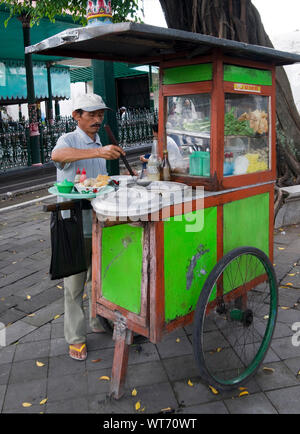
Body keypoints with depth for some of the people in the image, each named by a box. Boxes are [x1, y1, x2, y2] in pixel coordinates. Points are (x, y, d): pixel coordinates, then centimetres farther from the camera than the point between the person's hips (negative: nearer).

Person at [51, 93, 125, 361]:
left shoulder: (99, 145, 14)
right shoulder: (69, 140, -9)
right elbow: (57, 155, -36)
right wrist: (99, 152, -48)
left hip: (98, 223, 7)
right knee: (75, 284, 3)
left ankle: (99, 321, 37)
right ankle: (76, 337, 16)